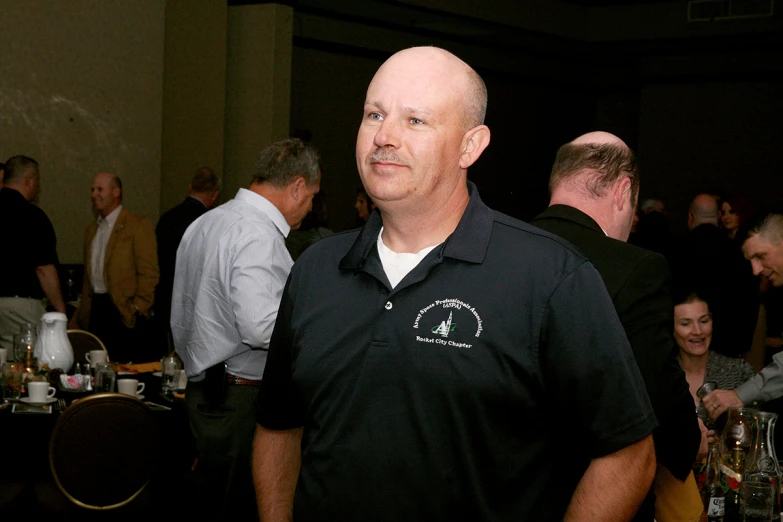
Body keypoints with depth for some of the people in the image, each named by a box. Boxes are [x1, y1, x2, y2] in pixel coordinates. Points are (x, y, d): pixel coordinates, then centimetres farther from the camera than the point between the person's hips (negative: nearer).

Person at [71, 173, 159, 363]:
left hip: (124, 311, -6)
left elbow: (149, 272, -8)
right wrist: (82, 314, 19)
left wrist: (138, 308, -13)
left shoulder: (138, 225, -4)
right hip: (95, 310, 7)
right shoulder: (91, 230, 19)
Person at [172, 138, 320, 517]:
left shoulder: (203, 224, 16)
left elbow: (180, 319, 24)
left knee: (216, 499, 12)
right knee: (245, 505, -5)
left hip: (202, 392, 10)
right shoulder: (258, 234, -15)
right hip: (242, 400, -10)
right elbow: (260, 327, -25)